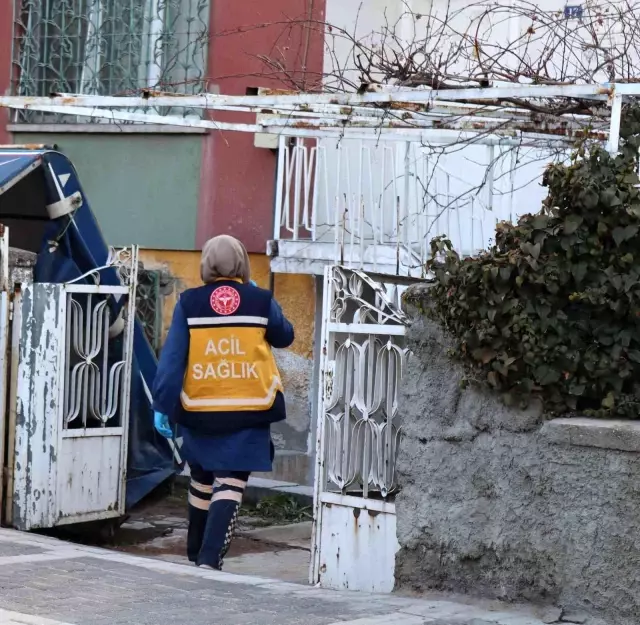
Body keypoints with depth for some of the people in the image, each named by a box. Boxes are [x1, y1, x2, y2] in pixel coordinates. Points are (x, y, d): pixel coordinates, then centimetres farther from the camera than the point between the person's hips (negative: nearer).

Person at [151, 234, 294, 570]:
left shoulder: (189, 303, -1)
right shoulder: (261, 302, -1)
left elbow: (172, 358, -4)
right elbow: (284, 337, 17)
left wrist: (162, 405, -2)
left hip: (200, 408, 2)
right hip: (248, 411, -2)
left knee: (202, 480, 19)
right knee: (231, 483, -2)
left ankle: (196, 552, 32)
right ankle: (210, 557, -16)